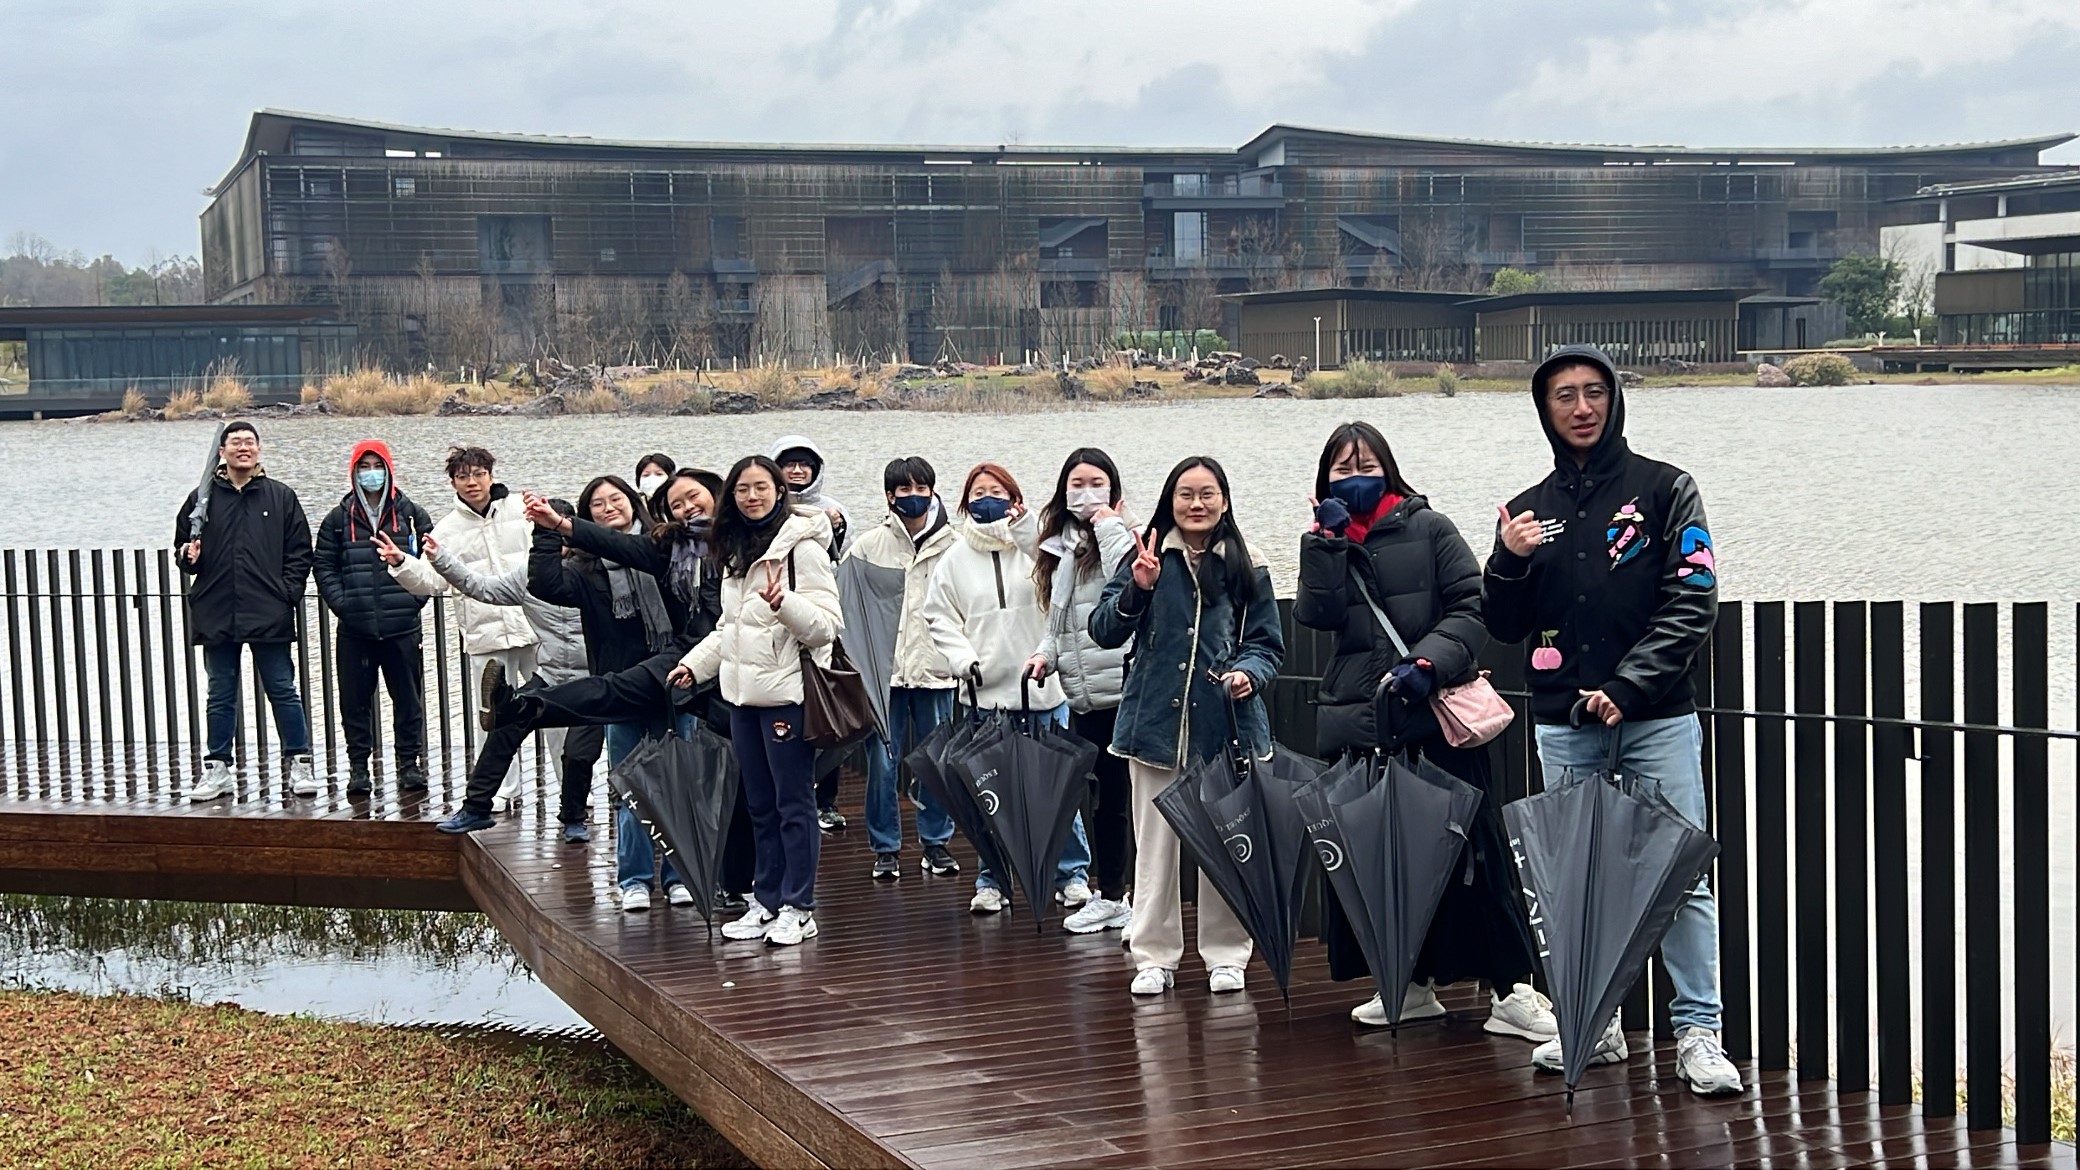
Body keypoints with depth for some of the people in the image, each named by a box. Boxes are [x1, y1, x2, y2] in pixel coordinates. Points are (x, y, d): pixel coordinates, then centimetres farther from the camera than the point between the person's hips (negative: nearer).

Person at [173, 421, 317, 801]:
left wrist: (288, 592, -5)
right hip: (216, 613, 2)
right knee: (221, 695, 9)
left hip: (269, 615, -1)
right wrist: (188, 555, -8)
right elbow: (183, 548, 14)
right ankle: (217, 768, 15)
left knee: (282, 690, 2)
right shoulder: (202, 498, 7)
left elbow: (300, 552, 6)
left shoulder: (281, 497, 5)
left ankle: (299, 763, 9)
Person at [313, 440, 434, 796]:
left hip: (403, 625, 0)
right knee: (355, 700, 4)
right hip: (355, 629, 1)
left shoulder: (411, 515, 5)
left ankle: (410, 763, 14)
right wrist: (340, 603, -6)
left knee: (408, 697, 4)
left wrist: (416, 597, -5)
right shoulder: (338, 520, 6)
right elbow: (325, 566, 6)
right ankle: (358, 766, 13)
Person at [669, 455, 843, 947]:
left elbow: (827, 623, -16)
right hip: (743, 691, 8)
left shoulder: (801, 543, -10)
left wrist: (783, 602, -31)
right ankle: (767, 901, 21)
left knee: (794, 803, -2)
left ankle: (798, 908, 4)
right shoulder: (736, 549, 14)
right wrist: (695, 664, 17)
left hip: (786, 690, -8)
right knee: (760, 805, 14)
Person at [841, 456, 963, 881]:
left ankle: (936, 842, 22)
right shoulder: (869, 545, 3)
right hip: (881, 669, 0)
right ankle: (886, 847, 12)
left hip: (936, 668, 0)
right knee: (882, 762, 0)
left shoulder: (953, 546, 2)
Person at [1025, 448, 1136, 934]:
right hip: (1084, 692, 7)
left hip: (1123, 687, -7)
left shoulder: (1120, 539, -5)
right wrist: (1047, 653, 7)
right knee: (1099, 794, 15)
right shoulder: (1060, 547, 15)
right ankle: (1108, 895, 25)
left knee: (1131, 791, -5)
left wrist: (1109, 527, -17)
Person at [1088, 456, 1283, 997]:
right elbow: (1104, 633, 0)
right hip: (1157, 723, 0)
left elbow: (1269, 645, 10)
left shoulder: (1246, 569, 6)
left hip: (1227, 725, 0)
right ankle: (1154, 957, 13)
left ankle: (1225, 955, 17)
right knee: (1154, 846, 5)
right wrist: (1137, 590, -16)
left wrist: (1248, 672, -11)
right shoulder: (1147, 559, 4)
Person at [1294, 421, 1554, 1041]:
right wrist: (1329, 542, -9)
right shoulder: (1325, 542, 12)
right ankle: (1414, 984, 20)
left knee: (1473, 849, -4)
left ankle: (1512, 990, 0)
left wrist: (1429, 662, -16)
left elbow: (1471, 607, -3)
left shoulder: (1428, 529, 3)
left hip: (1437, 715, -3)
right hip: (1359, 719, 4)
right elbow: (1317, 615, -4)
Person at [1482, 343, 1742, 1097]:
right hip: (1564, 724, 4)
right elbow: (1507, 628, 12)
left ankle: (1699, 1032, -1)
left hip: (1657, 717, -3)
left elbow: (1693, 603, -6)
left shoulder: (1665, 489, 2)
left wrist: (1629, 686, -15)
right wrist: (1508, 562, -7)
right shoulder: (1530, 510, 13)